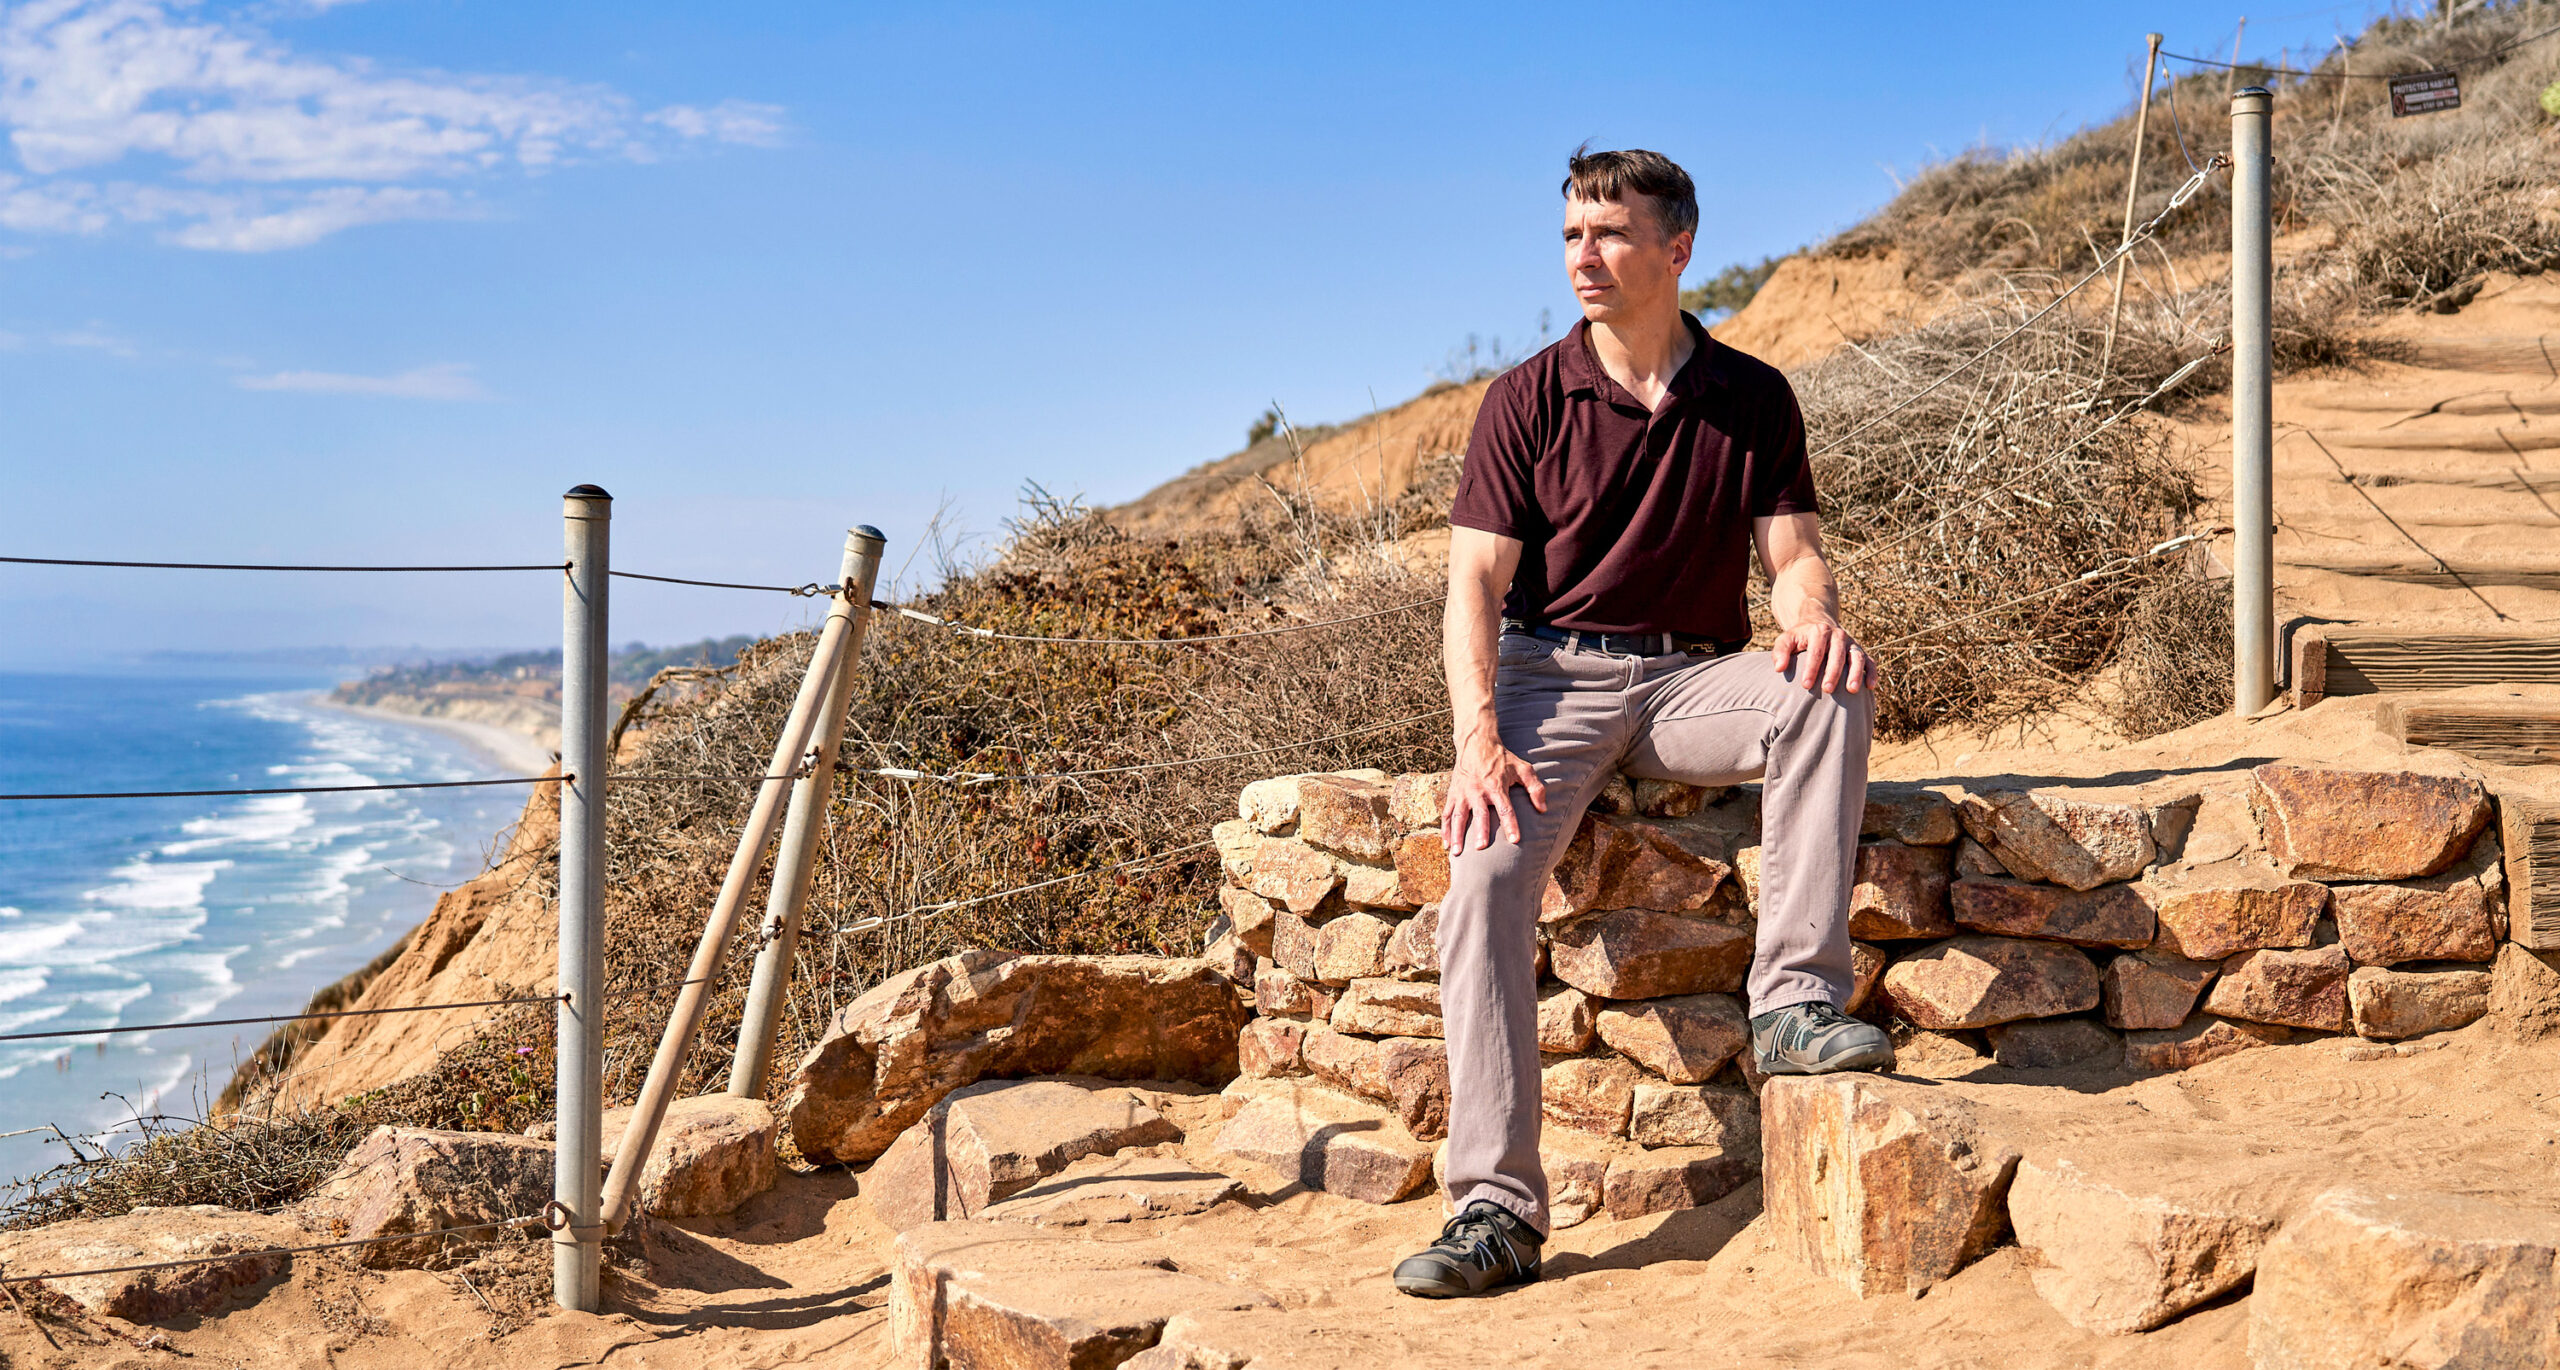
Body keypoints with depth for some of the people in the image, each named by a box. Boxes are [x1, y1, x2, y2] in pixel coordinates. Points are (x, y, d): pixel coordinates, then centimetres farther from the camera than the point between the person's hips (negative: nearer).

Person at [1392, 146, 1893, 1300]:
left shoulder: (1752, 400, 9)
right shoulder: (1529, 400, 3)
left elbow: (1793, 554, 5)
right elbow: (1475, 585, -3)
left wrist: (1814, 617, -22)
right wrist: (1479, 740, -19)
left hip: (1693, 676, 2)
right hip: (1553, 675, -1)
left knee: (1831, 690, -30)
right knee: (1485, 871, -27)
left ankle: (1796, 1002, -27)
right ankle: (1496, 1207, -27)